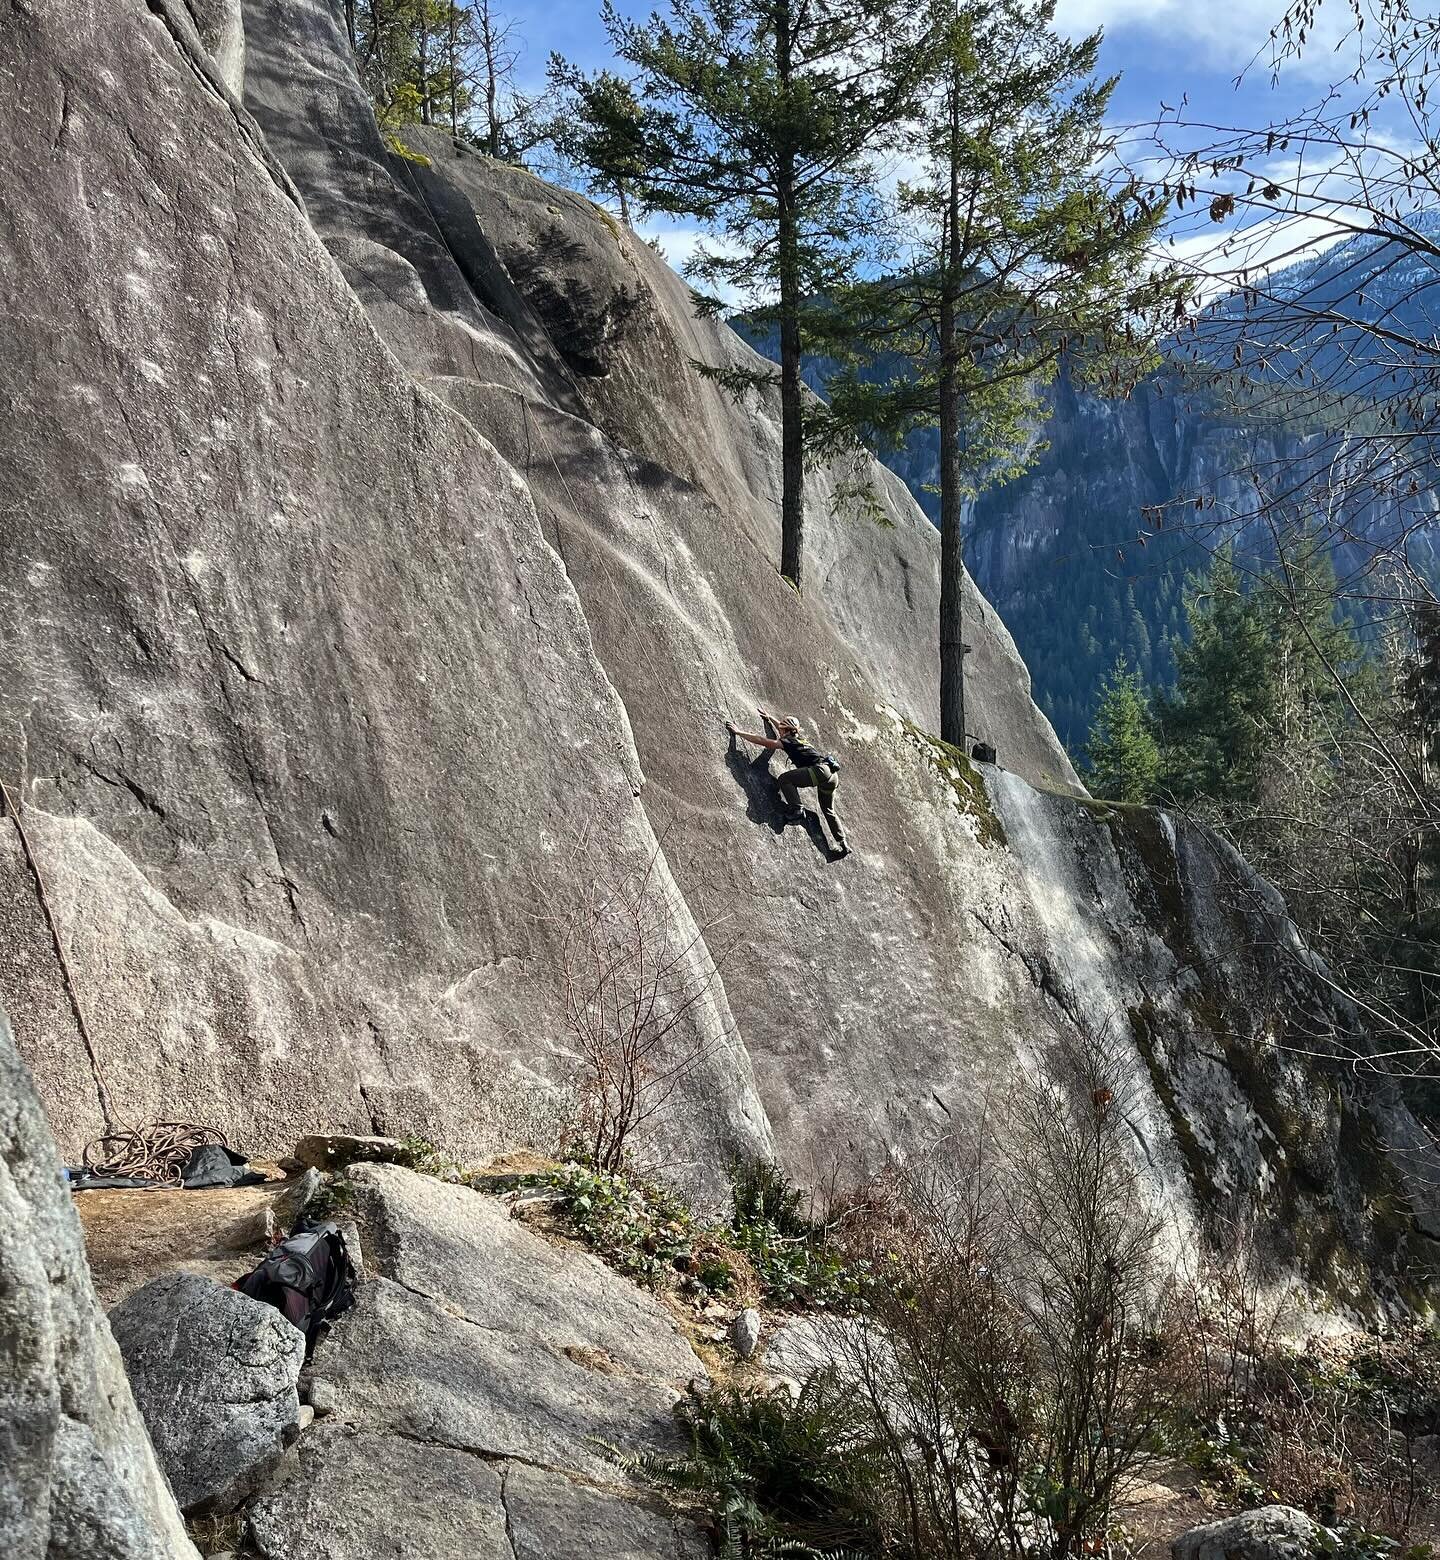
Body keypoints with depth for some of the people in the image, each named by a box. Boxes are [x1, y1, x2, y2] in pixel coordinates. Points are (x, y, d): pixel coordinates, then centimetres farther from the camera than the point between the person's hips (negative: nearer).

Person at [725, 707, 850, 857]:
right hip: (833, 773, 9)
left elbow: (762, 741, -2)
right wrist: (770, 718, 57)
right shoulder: (800, 737, 25)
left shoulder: (788, 741, 1)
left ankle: (796, 810, -16)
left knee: (784, 779, -7)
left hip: (821, 769, -9)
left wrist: (739, 732, 3)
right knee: (828, 811, 19)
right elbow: (785, 727, 46)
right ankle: (843, 845, 17)